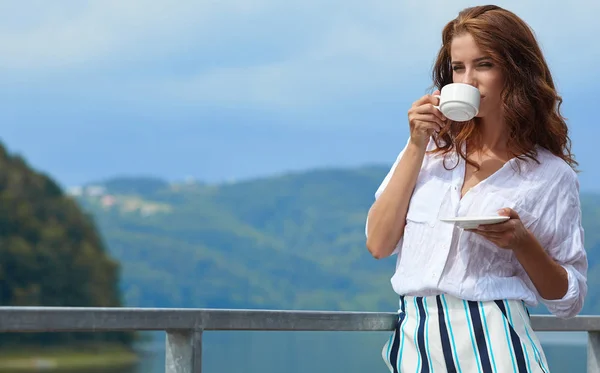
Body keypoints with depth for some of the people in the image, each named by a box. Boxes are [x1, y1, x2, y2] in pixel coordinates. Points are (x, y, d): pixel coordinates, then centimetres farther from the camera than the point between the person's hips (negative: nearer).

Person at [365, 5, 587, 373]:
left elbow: (569, 299, 3)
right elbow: (379, 243, 0)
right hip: (414, 341, 3)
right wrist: (417, 146, -3)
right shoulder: (433, 146, 9)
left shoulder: (551, 174, 0)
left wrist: (523, 243, -14)